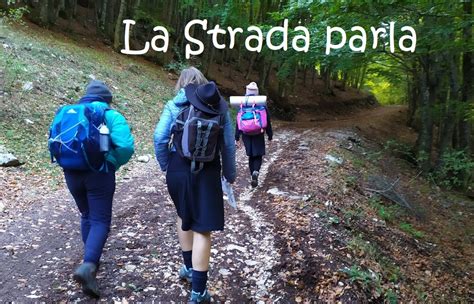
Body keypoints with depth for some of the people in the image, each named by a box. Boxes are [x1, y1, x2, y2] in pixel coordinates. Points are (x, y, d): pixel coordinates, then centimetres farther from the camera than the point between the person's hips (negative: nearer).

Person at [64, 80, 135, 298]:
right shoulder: (111, 115, -2)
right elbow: (126, 146, -15)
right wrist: (115, 164, 1)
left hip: (72, 173, 5)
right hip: (99, 173, -5)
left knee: (87, 216, 22)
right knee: (100, 220, 0)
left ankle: (91, 260, 31)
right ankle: (88, 266, -19)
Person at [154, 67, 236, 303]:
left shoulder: (174, 105, 2)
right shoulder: (220, 106, 4)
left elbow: (159, 138, -7)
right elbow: (228, 144, 3)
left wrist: (166, 166, 5)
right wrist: (230, 173, 11)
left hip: (179, 168, 1)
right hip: (207, 171, -1)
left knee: (184, 215, 26)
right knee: (203, 227, 2)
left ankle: (188, 267, 38)